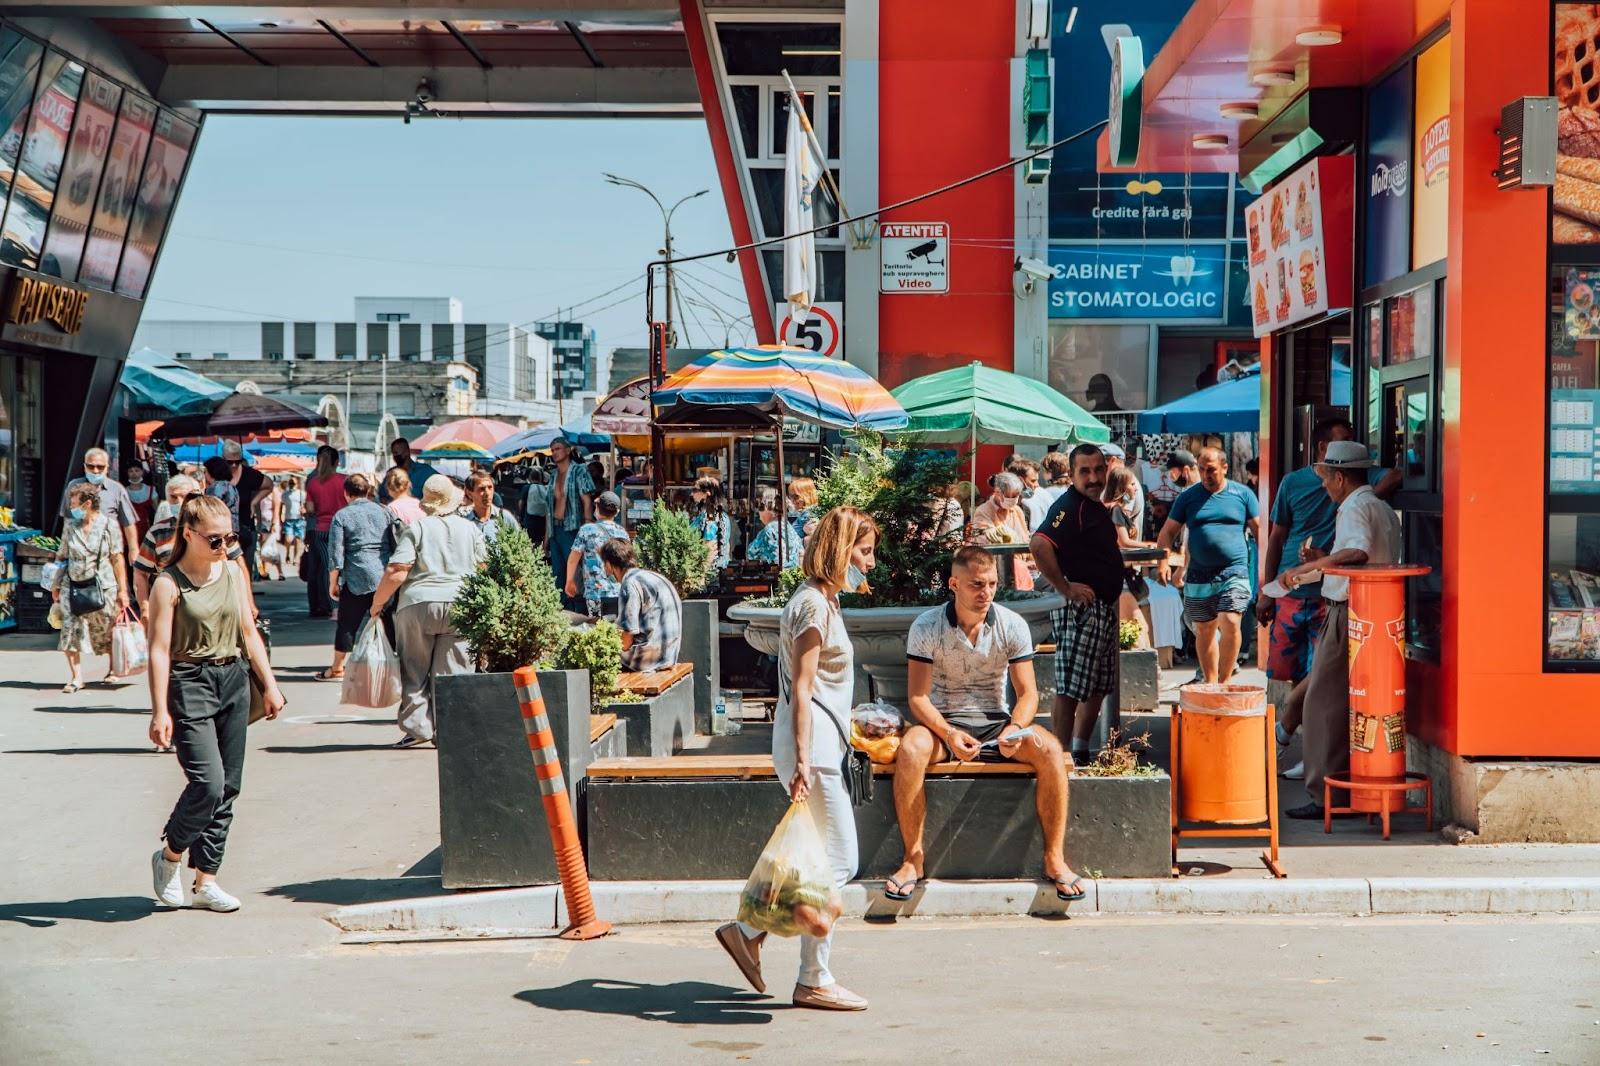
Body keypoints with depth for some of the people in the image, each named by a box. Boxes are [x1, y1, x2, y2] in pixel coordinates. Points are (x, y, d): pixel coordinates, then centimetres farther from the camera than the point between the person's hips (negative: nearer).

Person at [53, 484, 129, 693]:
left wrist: (122, 590, -3)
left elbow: (117, 559, -1)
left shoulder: (108, 525, -2)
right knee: (70, 630, -9)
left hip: (102, 585, -3)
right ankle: (76, 677, -4)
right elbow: (61, 556, 14)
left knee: (107, 632, 7)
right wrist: (56, 585, 11)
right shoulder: (70, 526, 7)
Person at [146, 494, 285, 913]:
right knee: (207, 782, -15)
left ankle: (205, 882, 12)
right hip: (190, 685, -6)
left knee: (228, 786, 5)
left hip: (233, 682, 6)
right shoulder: (170, 583, -8)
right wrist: (160, 711, -16)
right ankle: (170, 857, 10)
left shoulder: (234, 573, 8)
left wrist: (269, 684, 13)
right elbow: (159, 649, -11)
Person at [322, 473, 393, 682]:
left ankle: (337, 668, 13)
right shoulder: (384, 513, 8)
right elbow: (396, 546, 11)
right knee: (387, 623, 7)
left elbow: (336, 555, -4)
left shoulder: (342, 516, -1)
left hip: (357, 579, -3)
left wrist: (333, 583, 4)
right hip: (386, 578, 3)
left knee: (347, 624, 7)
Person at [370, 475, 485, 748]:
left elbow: (397, 572, -10)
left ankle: (418, 727, 4)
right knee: (453, 672, 5)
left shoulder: (417, 528, -3)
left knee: (415, 671, 7)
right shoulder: (470, 528, 8)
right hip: (459, 607, 2)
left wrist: (377, 603, -1)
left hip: (418, 604, -2)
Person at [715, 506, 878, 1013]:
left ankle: (748, 931, 17)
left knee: (829, 861, 11)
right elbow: (801, 690, -18)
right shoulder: (813, 605, -13)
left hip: (819, 743, 10)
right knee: (835, 862, -5)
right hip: (812, 743, -10)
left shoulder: (821, 601, 17)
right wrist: (803, 761, -23)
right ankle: (814, 982, 1)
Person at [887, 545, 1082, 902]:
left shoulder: (1012, 625, -3)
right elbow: (917, 696, -10)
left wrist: (1015, 729, -25)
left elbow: (1027, 693, -2)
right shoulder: (926, 627, -8)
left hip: (996, 723, 2)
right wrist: (948, 734, -29)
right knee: (910, 749, -36)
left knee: (1050, 750, -28)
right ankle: (914, 858, -24)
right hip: (944, 723, -1)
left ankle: (1054, 858, -18)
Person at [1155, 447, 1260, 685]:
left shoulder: (1242, 494, 4)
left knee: (1230, 623, -17)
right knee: (1204, 630, 8)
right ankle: (1210, 683, 19)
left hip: (1234, 573, -2)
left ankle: (1224, 681, -7)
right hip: (1199, 576, 3)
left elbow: (1259, 530, 7)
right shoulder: (1189, 496, 7)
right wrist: (1163, 561, -7)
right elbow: (1168, 532, 8)